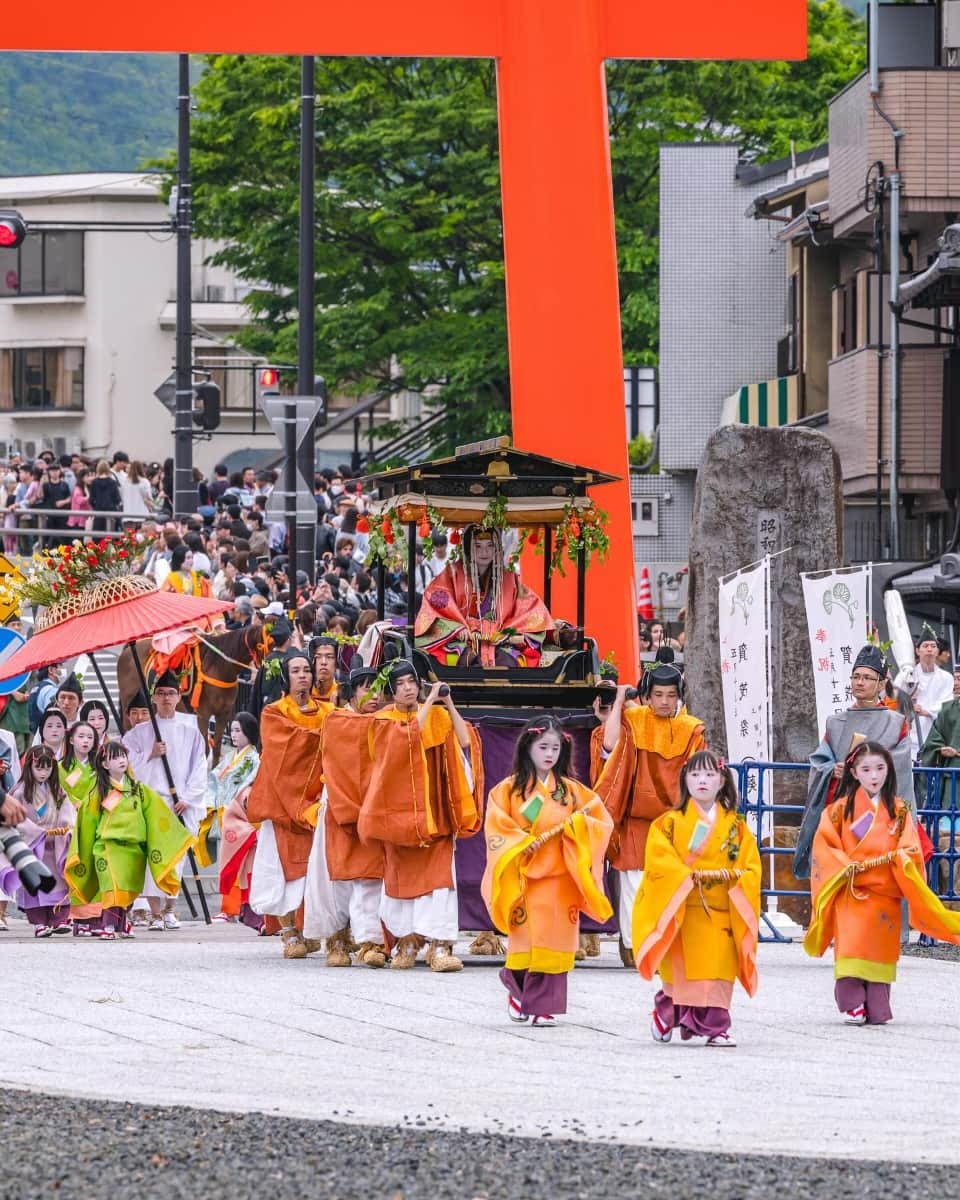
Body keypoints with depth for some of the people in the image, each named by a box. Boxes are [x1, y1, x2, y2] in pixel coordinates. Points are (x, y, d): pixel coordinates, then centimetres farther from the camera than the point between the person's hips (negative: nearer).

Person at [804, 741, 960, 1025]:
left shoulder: (899, 811, 9)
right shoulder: (841, 809, 5)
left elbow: (910, 850, 5)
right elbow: (824, 844, 1)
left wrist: (901, 858, -17)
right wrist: (845, 866, -12)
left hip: (886, 892, 2)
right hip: (850, 891, -1)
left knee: (880, 950, 1)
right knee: (852, 948, -12)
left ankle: (876, 1009, 5)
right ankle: (852, 1005, -9)